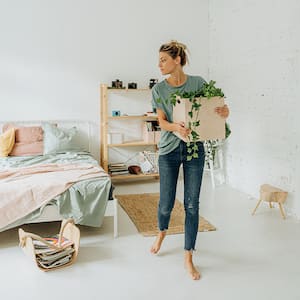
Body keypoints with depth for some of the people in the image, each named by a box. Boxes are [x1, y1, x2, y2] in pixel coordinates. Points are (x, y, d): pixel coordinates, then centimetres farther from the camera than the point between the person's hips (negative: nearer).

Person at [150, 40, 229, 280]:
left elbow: (212, 109, 6)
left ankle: (188, 257, 15)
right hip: (169, 150, 0)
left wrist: (224, 112, -18)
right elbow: (162, 122, -7)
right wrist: (176, 127, -29)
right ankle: (162, 231, 41)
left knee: (192, 204, 1)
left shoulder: (198, 83, -3)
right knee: (166, 203, 6)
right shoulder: (159, 89, -3)